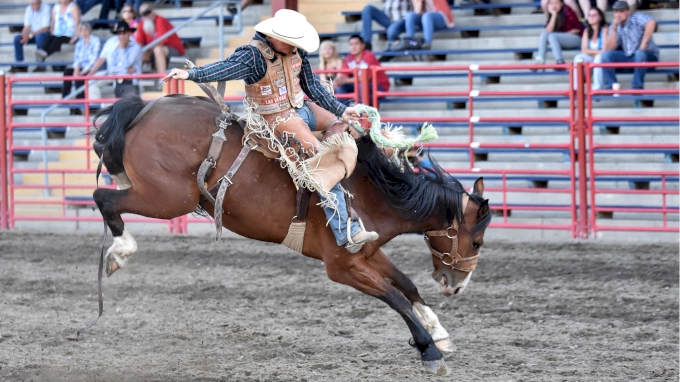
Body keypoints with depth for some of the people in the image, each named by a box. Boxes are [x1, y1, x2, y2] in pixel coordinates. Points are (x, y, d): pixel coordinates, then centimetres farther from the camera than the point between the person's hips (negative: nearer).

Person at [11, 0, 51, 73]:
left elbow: (45, 28, -21)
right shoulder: (29, 9, -1)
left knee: (39, 36, -37)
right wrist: (24, 36, -25)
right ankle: (20, 65, -13)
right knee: (17, 38, -16)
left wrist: (30, 35, -26)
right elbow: (27, 26, -3)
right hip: (32, 34, 5)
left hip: (45, 33, -5)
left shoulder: (46, 8, -17)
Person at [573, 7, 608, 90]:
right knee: (579, 57, -25)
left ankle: (597, 87, -40)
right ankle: (576, 87, -32)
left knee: (598, 57, -36)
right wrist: (597, 51, -13)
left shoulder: (604, 29, -7)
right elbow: (584, 50, -1)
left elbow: (605, 51, -15)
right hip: (590, 60, 4)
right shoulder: (587, 31, 8)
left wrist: (591, 52, -14)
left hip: (603, 60, -4)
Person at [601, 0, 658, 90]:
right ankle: (610, 87, -17)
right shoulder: (615, 25, 6)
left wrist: (644, 43, -31)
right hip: (628, 57, 5)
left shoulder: (636, 18, -9)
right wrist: (614, 29, -13)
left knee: (640, 53, -38)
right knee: (606, 54, -13)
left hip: (648, 55, -5)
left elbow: (651, 22, -31)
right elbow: (610, 48, -3)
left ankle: (637, 86, -28)